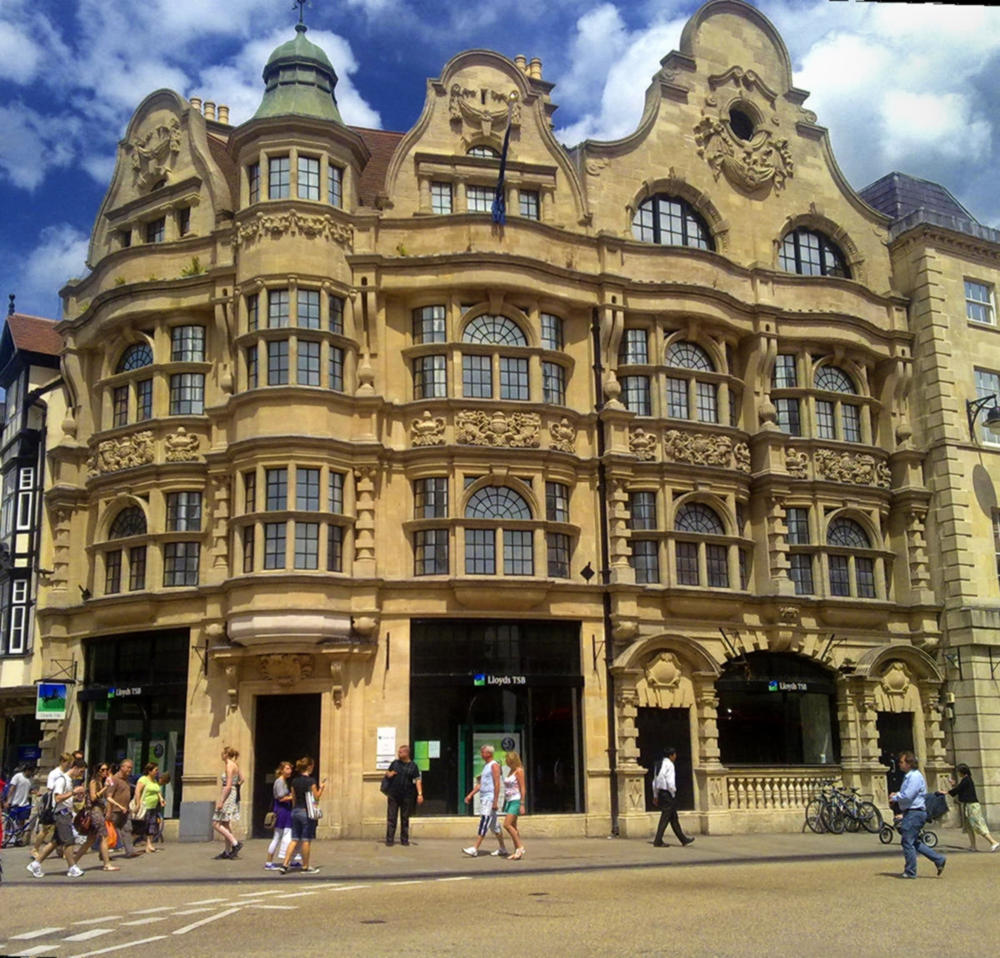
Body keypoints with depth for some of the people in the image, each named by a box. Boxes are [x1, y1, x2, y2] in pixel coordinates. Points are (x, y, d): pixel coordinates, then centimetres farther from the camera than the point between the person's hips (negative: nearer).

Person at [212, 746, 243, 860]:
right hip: (234, 795, 10)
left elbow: (228, 786, -20)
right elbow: (241, 779, 22)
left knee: (216, 824, -7)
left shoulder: (229, 766, -15)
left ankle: (235, 842, -11)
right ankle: (227, 851, 17)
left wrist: (221, 801, -21)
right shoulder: (235, 765, 12)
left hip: (228, 796, -10)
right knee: (225, 824, 14)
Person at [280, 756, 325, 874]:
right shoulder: (311, 781, -12)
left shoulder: (294, 781, 7)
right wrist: (322, 788, 7)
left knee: (294, 839, 10)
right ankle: (305, 867, 10)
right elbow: (316, 797, -8)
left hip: (295, 811, 6)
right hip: (307, 812, -6)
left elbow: (293, 799, 12)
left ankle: (285, 864, 3)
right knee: (306, 840, 3)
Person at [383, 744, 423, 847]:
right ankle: (389, 840, 4)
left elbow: (417, 780, -2)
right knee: (391, 818, 0)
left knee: (405, 818, 7)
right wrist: (389, 774, -5)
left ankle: (404, 839, 17)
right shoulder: (395, 763, 8)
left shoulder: (413, 766, 1)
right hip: (393, 795, 1)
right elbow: (387, 772, 20)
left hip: (407, 796, -1)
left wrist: (420, 794, -11)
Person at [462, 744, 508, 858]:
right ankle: (503, 849, 19)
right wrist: (470, 794, 13)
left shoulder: (494, 766, -11)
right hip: (483, 797, 10)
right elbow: (480, 783, 21)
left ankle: (474, 849, -14)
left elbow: (497, 784, -16)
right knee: (494, 825, 13)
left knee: (483, 824, -11)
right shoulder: (485, 765, 17)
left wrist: (495, 802, -20)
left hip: (490, 798, -10)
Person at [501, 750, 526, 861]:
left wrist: (522, 804, -18)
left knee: (507, 825, -15)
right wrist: (504, 803, 18)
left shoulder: (519, 771, -10)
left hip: (516, 801, -9)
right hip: (509, 801, 9)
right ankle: (517, 851, 11)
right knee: (513, 827, 8)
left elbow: (522, 788, -14)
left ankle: (520, 847, -9)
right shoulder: (511, 771, 15)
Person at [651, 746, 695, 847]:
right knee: (665, 818, -3)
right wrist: (673, 794, -9)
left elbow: (655, 782, 16)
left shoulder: (659, 764, 13)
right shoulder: (669, 765, -13)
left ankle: (683, 839, 23)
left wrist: (655, 796, 20)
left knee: (674, 818, 15)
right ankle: (658, 841, -2)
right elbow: (670, 782, -21)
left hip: (660, 793, 9)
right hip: (668, 794, -9)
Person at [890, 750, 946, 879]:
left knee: (908, 842, -5)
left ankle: (910, 872, 3)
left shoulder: (915, 777, -16)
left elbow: (907, 796, -23)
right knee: (914, 842, 14)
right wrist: (897, 794, 8)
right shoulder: (908, 776, 16)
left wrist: (894, 797, -8)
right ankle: (939, 860, 18)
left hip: (915, 813, -10)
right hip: (910, 813, 10)